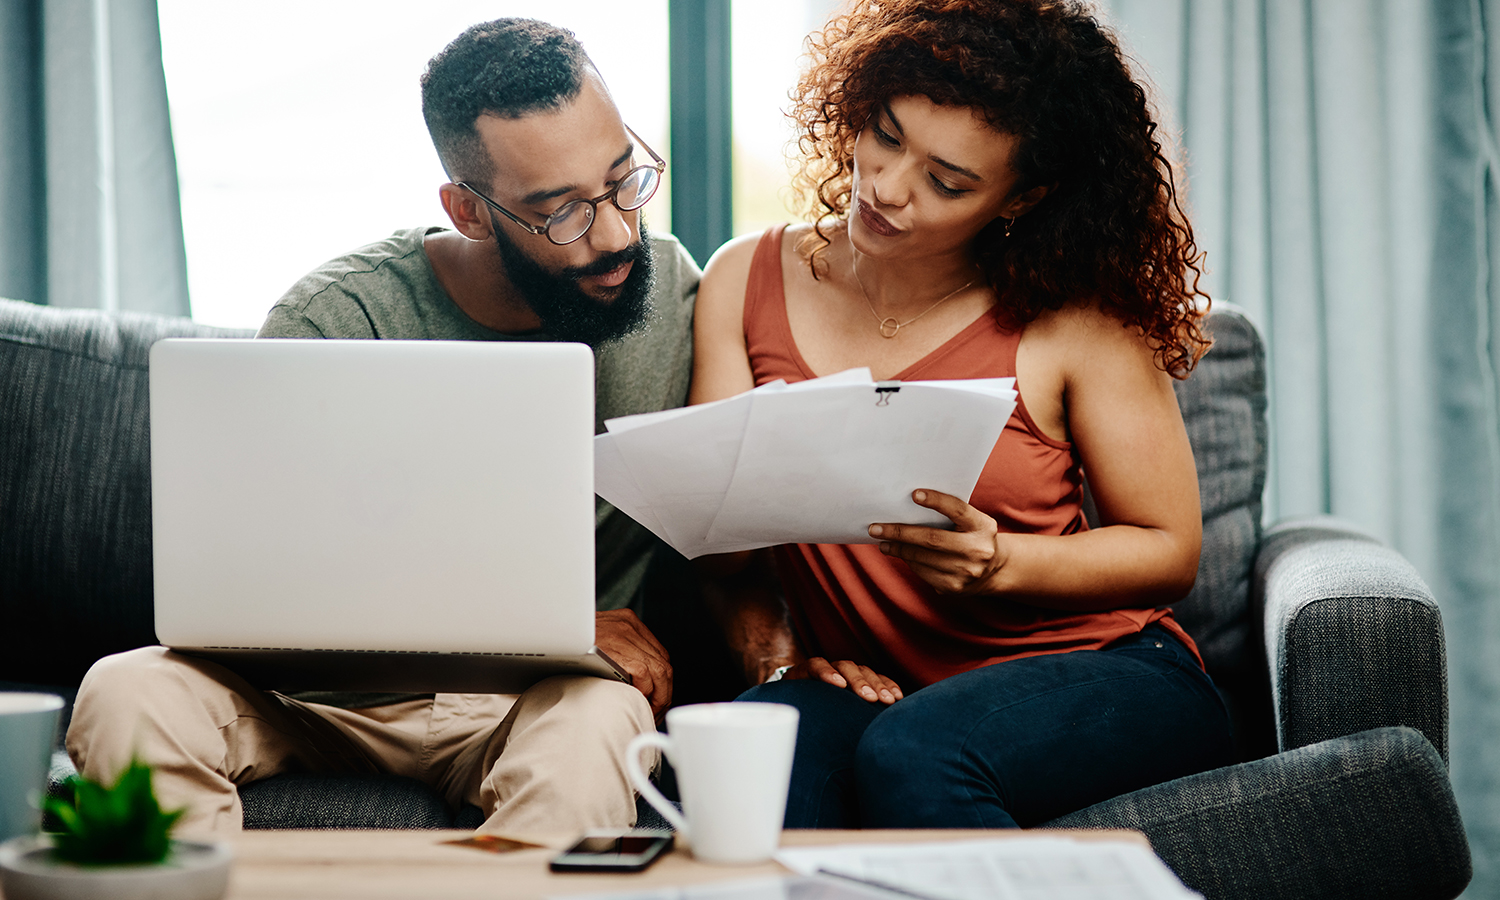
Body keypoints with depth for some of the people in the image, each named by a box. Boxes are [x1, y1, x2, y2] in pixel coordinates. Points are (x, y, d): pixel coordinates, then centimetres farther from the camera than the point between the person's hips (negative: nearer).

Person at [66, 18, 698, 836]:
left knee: (593, 724, -36)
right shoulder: (335, 319, -13)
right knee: (128, 696, -29)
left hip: (533, 704, 1)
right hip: (330, 690, 0)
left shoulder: (671, 288, -2)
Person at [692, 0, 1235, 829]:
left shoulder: (1075, 324, -6)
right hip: (867, 686, 2)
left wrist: (1000, 563, -17)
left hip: (1098, 672, -2)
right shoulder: (745, 283, 5)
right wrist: (771, 649, -17)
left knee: (911, 757, -35)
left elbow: (1169, 550, 0)